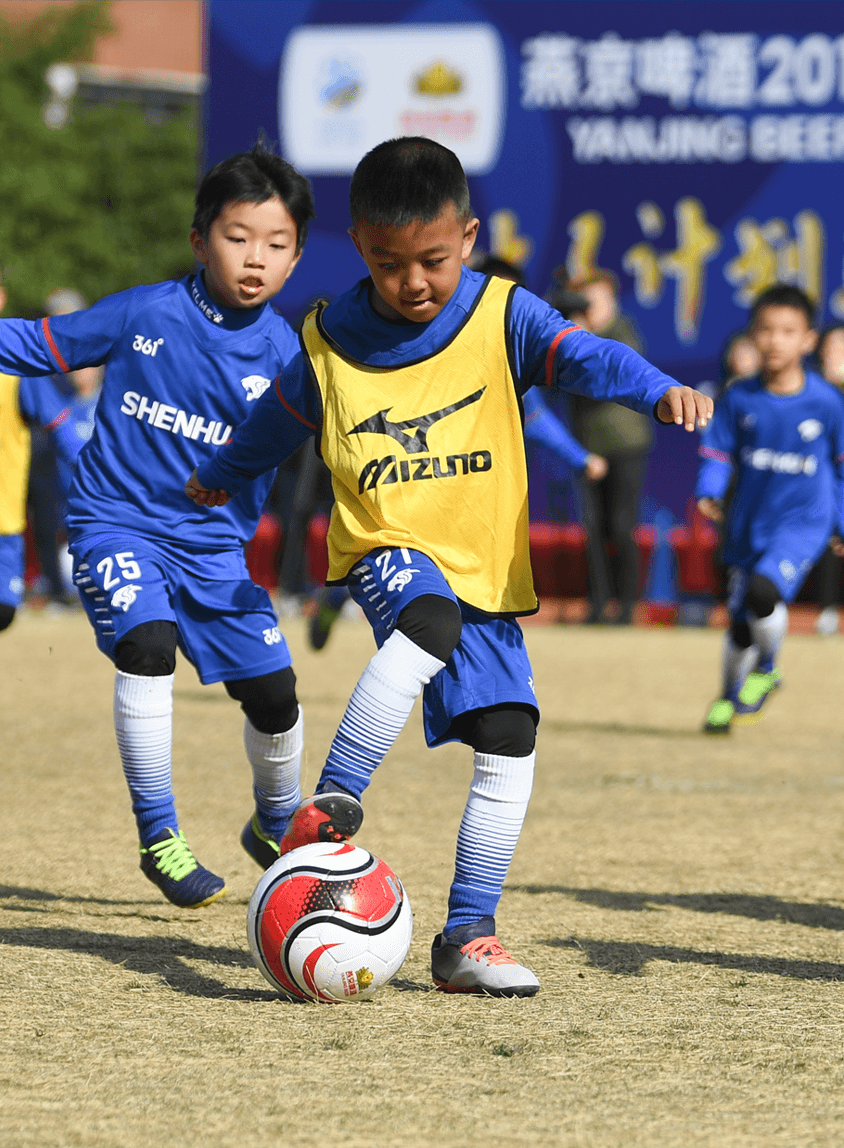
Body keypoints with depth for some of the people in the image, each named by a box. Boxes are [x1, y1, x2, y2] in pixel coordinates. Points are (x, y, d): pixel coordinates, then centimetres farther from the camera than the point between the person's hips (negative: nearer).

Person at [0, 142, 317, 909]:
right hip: (117, 522, -2)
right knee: (147, 644, -27)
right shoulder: (144, 315, -6)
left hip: (212, 545, 2)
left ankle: (277, 826, 32)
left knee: (272, 691, 1)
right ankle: (157, 836, -14)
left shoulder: (284, 353, -4)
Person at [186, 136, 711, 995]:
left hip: (485, 567, 2)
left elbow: (582, 357, -22)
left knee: (509, 745, -4)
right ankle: (332, 804, -35)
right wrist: (221, 478, 36)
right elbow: (276, 423, 19)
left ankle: (467, 935, 6)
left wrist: (659, 392, -42)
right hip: (386, 547, -2)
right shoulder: (330, 346, -1)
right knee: (429, 622, -36)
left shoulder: (503, 318, -5)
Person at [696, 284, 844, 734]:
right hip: (749, 524, 3)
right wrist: (708, 494, -16)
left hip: (803, 523, -3)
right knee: (739, 625, 10)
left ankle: (767, 670, 0)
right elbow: (717, 451, 2)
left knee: (764, 590, -28)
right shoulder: (739, 398, -4)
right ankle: (730, 697, 35)